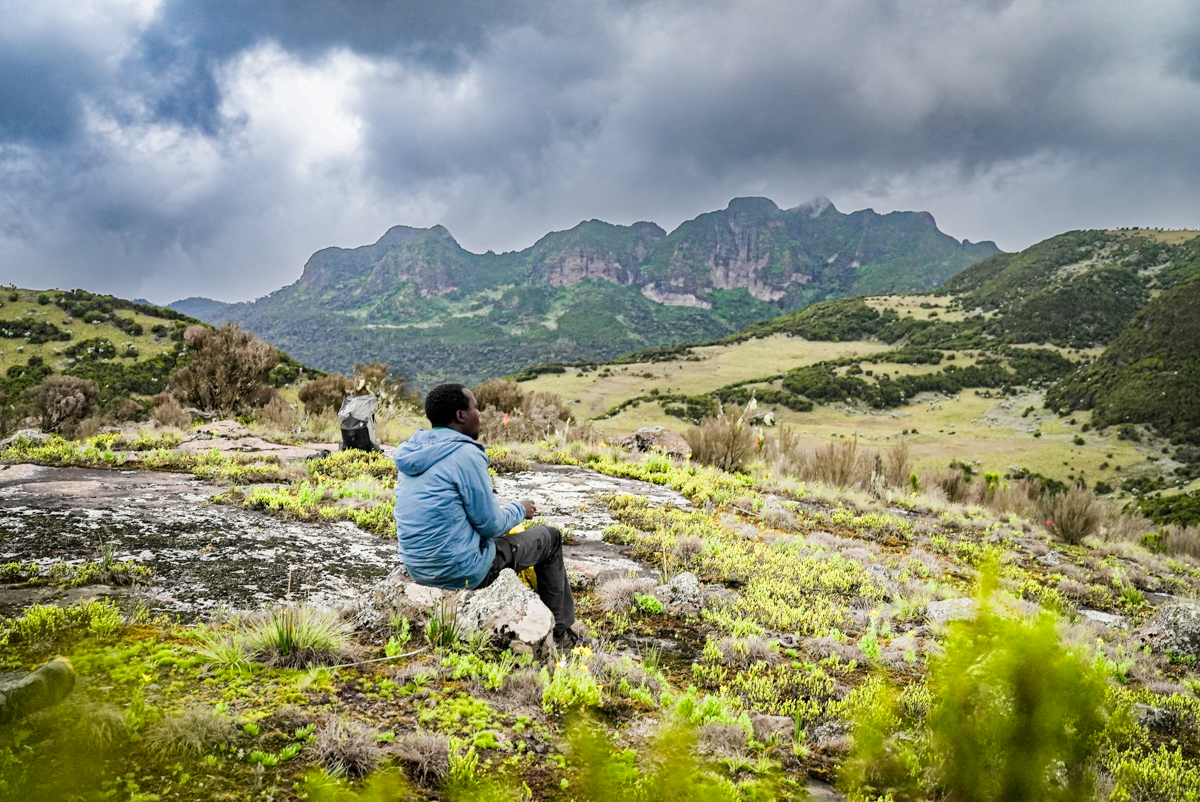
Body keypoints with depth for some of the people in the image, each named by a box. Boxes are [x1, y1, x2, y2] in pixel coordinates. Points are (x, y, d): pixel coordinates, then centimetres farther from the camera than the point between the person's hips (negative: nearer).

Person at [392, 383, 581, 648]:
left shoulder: (412, 451, 4)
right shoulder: (465, 454, -21)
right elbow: (490, 526, -15)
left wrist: (497, 506, 19)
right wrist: (519, 510, 4)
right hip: (462, 572, -8)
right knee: (550, 537, 12)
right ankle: (560, 631, 23)